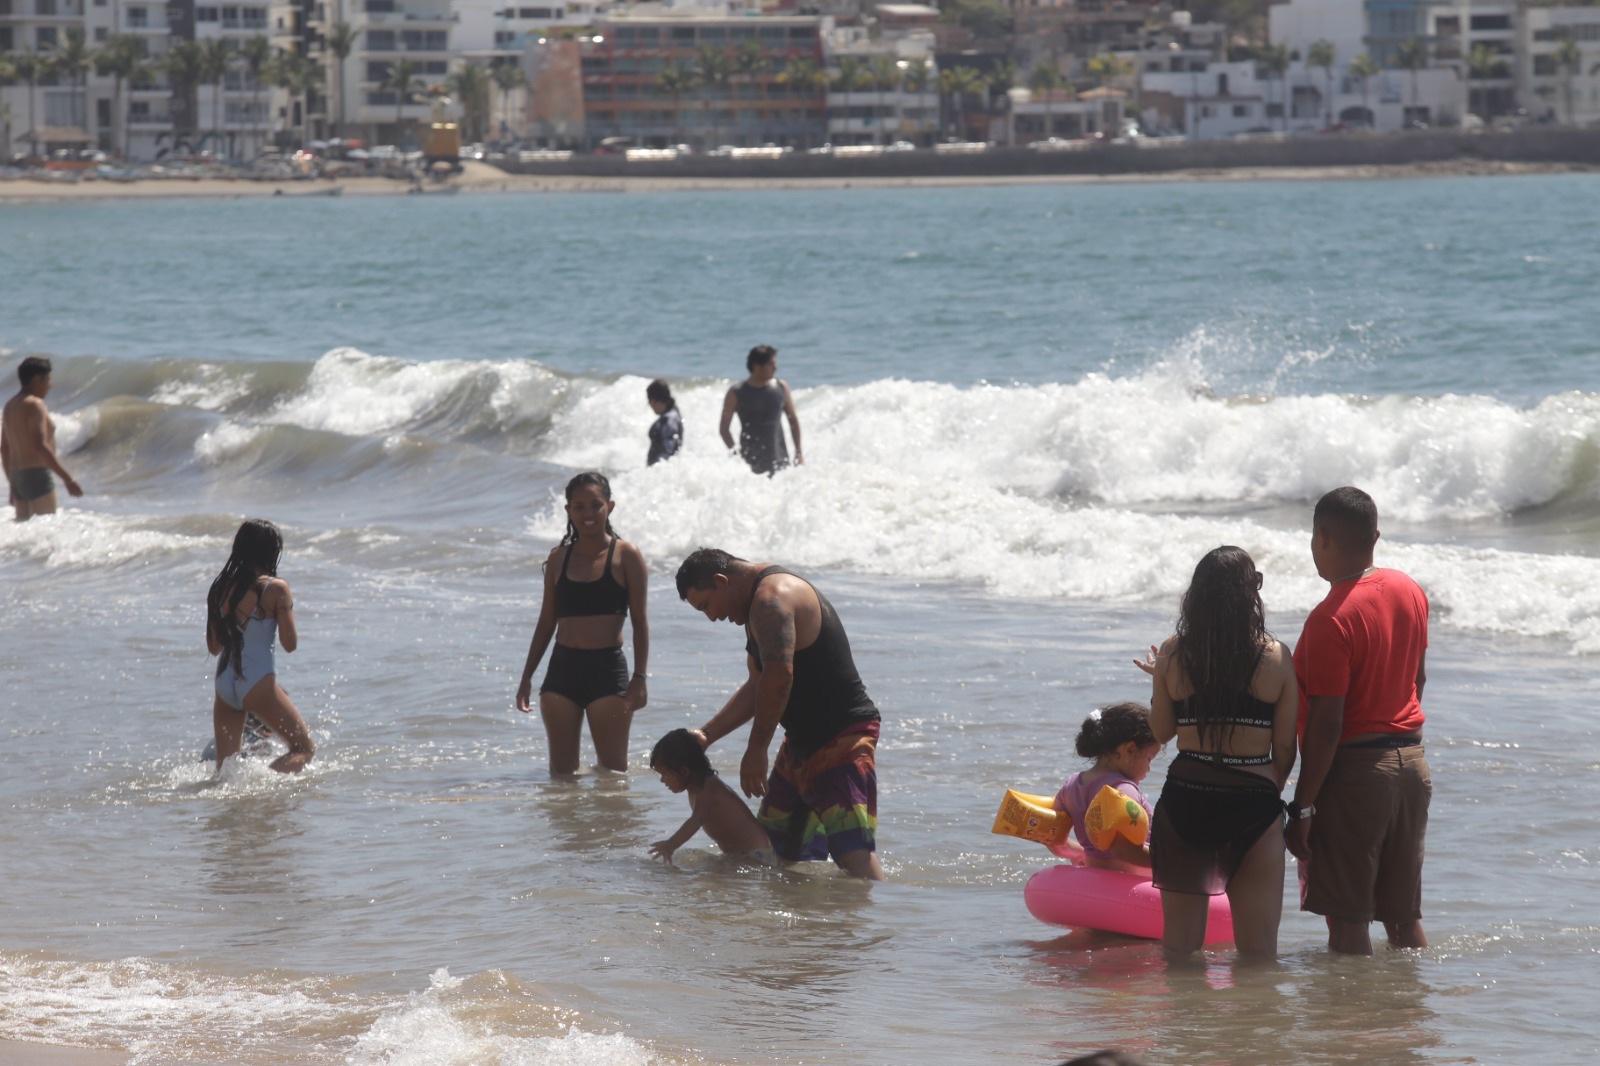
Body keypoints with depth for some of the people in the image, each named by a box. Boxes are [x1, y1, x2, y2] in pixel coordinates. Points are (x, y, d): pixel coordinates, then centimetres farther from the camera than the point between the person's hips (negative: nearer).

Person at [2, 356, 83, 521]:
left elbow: (4, 450, 20)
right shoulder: (34, 405, -13)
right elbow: (41, 447, -22)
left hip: (18, 477, 9)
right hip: (37, 476, -9)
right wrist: (68, 479, -23)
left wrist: (13, 485, 26)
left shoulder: (11, 406, 15)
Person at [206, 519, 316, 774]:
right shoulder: (275, 589, -10)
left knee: (224, 766, 14)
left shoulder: (221, 588, 6)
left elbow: (214, 646, 13)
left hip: (224, 684, 6)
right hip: (258, 684, -5)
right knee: (305, 748, 5)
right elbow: (290, 643, -7)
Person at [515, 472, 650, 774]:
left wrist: (639, 678, -8)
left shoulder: (626, 557, -2)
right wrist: (526, 677, 14)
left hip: (607, 669, -4)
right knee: (561, 769, 6)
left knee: (612, 769, -1)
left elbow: (640, 622, -1)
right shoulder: (559, 559, 10)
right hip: (563, 669, 4)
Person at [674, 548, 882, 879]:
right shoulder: (760, 604, 19)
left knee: (854, 854, -23)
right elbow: (757, 686, 25)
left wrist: (756, 750, -20)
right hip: (803, 741, 11)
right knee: (773, 847, 14)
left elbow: (779, 677, -27)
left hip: (842, 739, -11)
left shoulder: (773, 598, -16)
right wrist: (707, 734, 19)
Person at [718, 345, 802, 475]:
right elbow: (724, 428, 0)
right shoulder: (736, 394, -4)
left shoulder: (781, 387, 5)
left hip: (779, 458, 3)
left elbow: (793, 420, 14)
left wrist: (798, 451, 8)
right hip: (751, 459, -3)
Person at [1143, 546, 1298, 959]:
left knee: (1179, 943, 12)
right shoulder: (1275, 658, -5)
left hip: (1184, 801, 1)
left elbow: (1161, 730, 8)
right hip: (1253, 802, -1)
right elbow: (1285, 747, 1)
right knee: (1258, 950, 6)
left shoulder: (1173, 654, -2)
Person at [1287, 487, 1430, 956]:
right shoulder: (1409, 591, 4)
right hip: (1411, 763, 8)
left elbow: (1326, 724, -21)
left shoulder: (1331, 619, -20)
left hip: (1354, 771, -8)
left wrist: (1302, 807, -16)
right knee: (1404, 915, 15)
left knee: (1347, 918, -1)